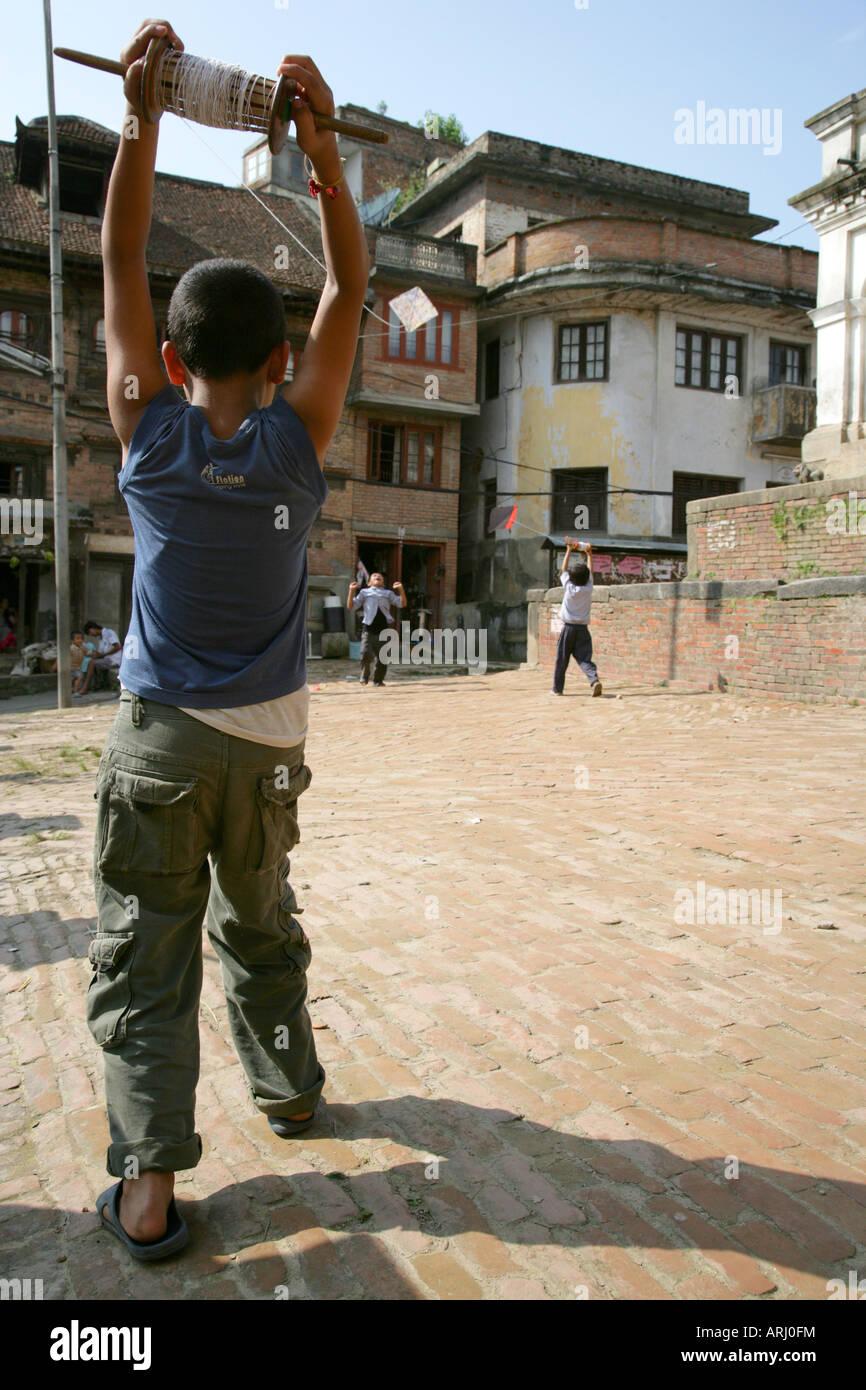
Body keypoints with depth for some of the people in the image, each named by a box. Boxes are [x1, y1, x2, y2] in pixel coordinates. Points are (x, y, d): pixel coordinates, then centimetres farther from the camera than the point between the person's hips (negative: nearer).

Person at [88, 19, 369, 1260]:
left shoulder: (151, 431, -4)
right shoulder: (298, 439, -3)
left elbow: (121, 260, 4)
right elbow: (349, 287, 5)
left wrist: (142, 115, 4)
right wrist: (320, 142, 0)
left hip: (160, 740, -2)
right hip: (266, 744, 2)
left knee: (143, 955, 4)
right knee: (261, 928, 22)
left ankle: (149, 1183, 0)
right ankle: (289, 1087, 38)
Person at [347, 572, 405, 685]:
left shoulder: (388, 593, 21)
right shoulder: (364, 592, 18)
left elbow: (402, 604, 12)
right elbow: (350, 606, 11)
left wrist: (401, 589, 0)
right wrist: (351, 591, 0)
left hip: (383, 630, 2)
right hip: (368, 629, -2)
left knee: (382, 658, 1)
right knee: (366, 654, -17)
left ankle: (378, 680, 20)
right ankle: (364, 677, 6)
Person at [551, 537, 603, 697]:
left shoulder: (569, 588, -3)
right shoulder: (588, 589, -1)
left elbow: (564, 569, 10)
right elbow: (590, 571, 16)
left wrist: (569, 551, 17)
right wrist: (589, 554, 25)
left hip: (568, 628, -1)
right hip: (583, 629, 1)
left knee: (561, 660, 8)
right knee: (584, 659, -5)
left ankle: (557, 688, 17)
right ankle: (594, 680, -29)